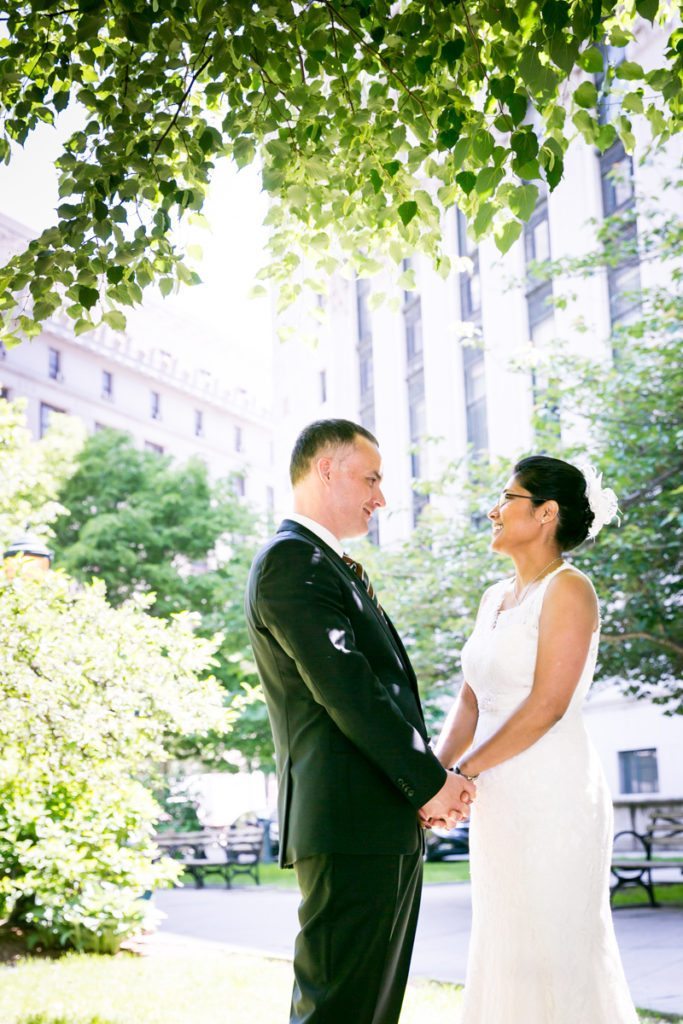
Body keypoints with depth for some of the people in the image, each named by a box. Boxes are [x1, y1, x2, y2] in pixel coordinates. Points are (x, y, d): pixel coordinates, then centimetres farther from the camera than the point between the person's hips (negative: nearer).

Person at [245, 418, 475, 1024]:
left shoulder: (330, 566, 22)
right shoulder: (292, 562, -11)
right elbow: (347, 692, -18)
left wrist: (430, 781, 7)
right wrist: (430, 783, -11)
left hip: (389, 826, 10)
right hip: (352, 824, -10)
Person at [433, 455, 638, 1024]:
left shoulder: (568, 589, -9)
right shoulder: (496, 598, 15)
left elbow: (547, 705, -17)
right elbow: (470, 701, 12)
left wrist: (465, 771, -15)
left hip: (551, 794, -8)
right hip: (499, 800, 8)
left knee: (550, 955, -1)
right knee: (507, 951, 12)